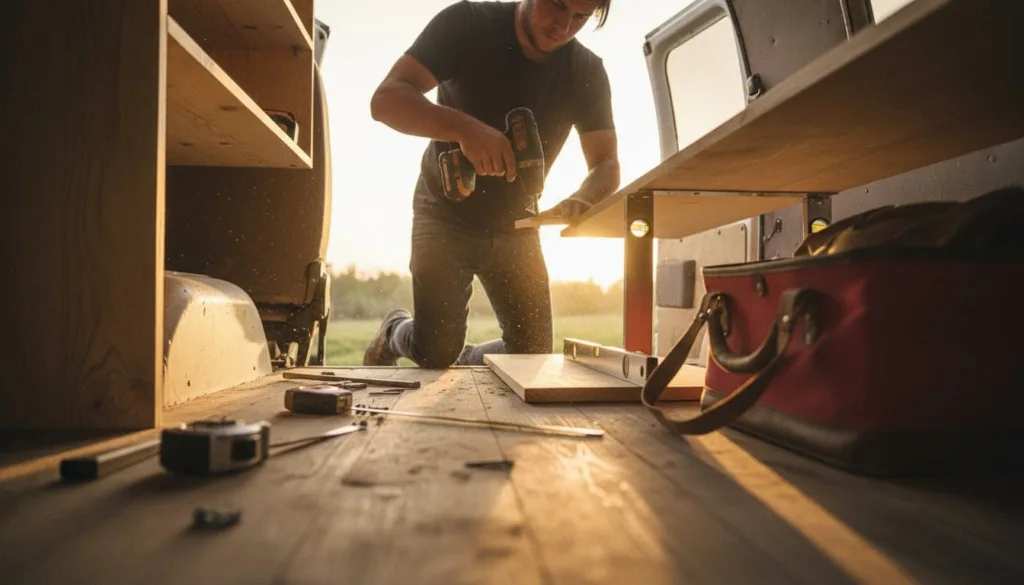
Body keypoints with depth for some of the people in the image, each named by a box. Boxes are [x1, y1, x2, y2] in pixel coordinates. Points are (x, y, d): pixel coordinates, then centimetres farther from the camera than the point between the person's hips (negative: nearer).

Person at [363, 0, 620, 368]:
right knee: (435, 353, -12)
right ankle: (394, 332, 24)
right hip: (446, 216, -3)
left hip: (515, 226, 4)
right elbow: (386, 100, -25)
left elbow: (606, 165, -10)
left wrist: (582, 199, -34)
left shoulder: (587, 73, -7)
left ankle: (463, 364, 30)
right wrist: (464, 127, -44)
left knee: (534, 355, -1)